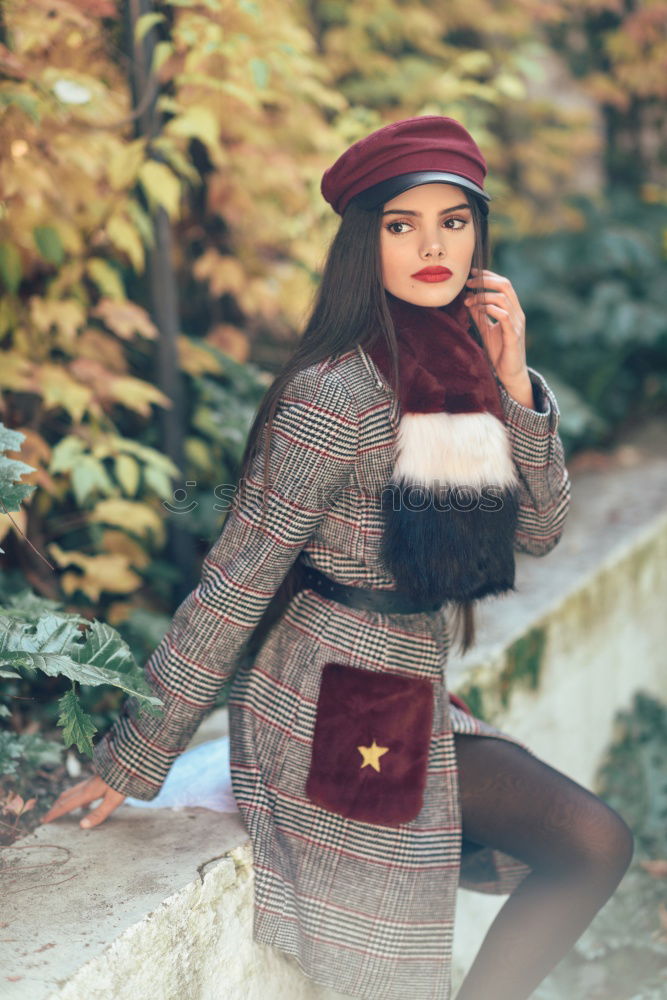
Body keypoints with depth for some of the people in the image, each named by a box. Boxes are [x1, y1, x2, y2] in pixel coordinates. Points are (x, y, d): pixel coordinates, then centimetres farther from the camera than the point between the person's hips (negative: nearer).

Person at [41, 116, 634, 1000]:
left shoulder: (455, 368, 4)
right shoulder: (340, 393, -20)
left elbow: (539, 530, 4)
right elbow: (238, 579, -20)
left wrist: (512, 382, -9)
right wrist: (132, 760, -17)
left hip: (414, 701, 8)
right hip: (338, 716, -8)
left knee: (597, 845, 6)